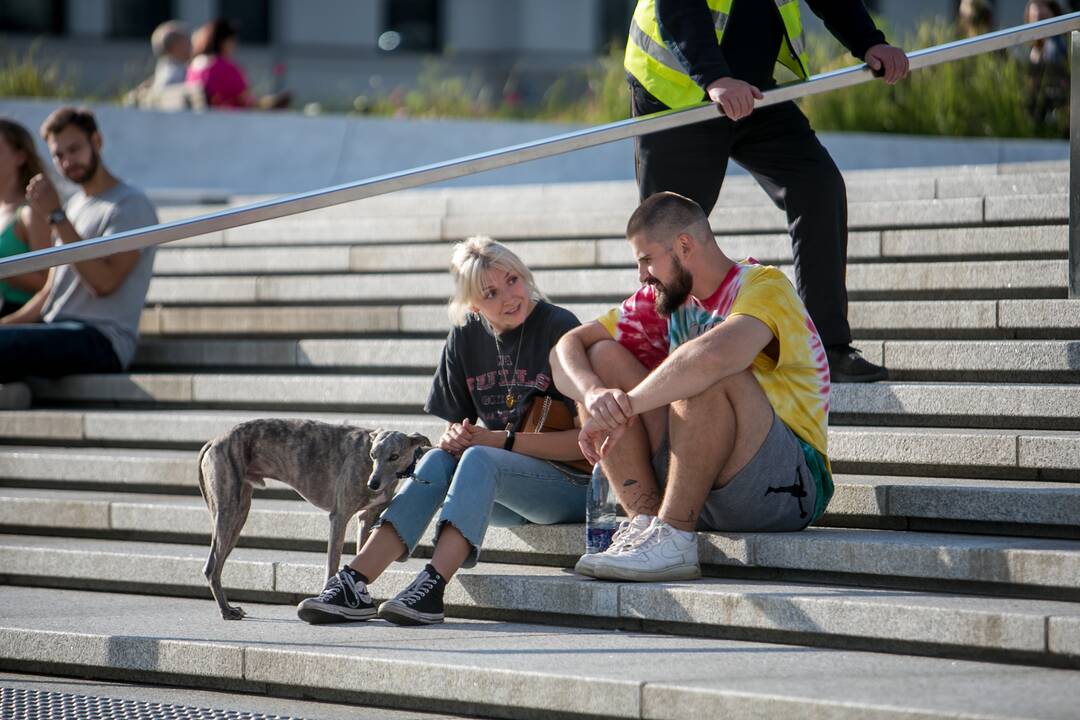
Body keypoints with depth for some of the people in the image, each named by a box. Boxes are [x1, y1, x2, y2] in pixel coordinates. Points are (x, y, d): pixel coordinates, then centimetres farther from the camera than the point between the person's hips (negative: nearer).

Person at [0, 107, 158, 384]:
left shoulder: (130, 205, -3)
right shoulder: (73, 205, 25)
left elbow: (103, 283, -17)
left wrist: (56, 216, -15)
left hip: (101, 340, -8)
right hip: (57, 329, 8)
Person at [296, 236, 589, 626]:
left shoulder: (558, 329, -11)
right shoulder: (466, 338, 6)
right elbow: (456, 424, 16)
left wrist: (502, 441, -17)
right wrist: (454, 437, -8)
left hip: (573, 486, -5)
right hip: (502, 496, 6)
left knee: (478, 460, -30)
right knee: (438, 459, -21)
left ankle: (431, 587, -45)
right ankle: (352, 586, -31)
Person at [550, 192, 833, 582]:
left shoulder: (763, 286, -12)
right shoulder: (664, 299, 11)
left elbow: (717, 355, -34)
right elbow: (568, 347, 5)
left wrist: (625, 407, -27)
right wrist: (594, 395, -17)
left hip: (788, 486, -7)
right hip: (698, 489, 7)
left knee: (706, 374, -32)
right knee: (604, 356, 0)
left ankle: (673, 536, -27)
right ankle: (646, 518, -14)